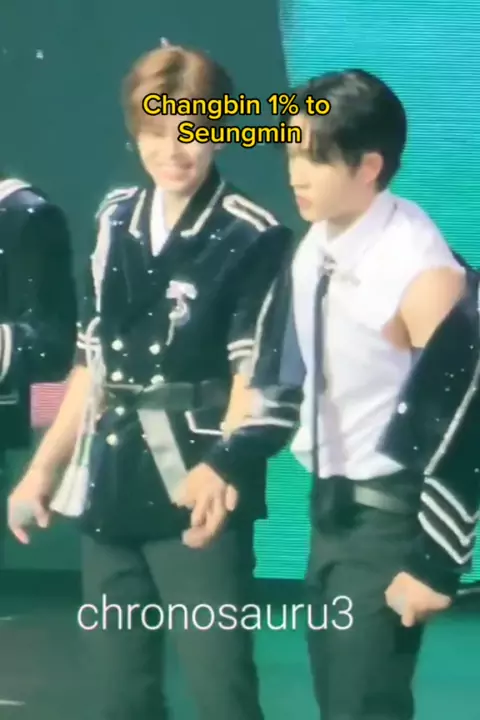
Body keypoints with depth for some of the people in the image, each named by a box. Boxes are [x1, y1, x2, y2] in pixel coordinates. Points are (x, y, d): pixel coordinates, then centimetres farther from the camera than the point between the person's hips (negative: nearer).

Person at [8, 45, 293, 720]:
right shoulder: (115, 221, 11)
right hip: (110, 487, 6)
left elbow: (255, 373, -13)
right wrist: (44, 467, 18)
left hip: (195, 492, -6)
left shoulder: (253, 238, -8)